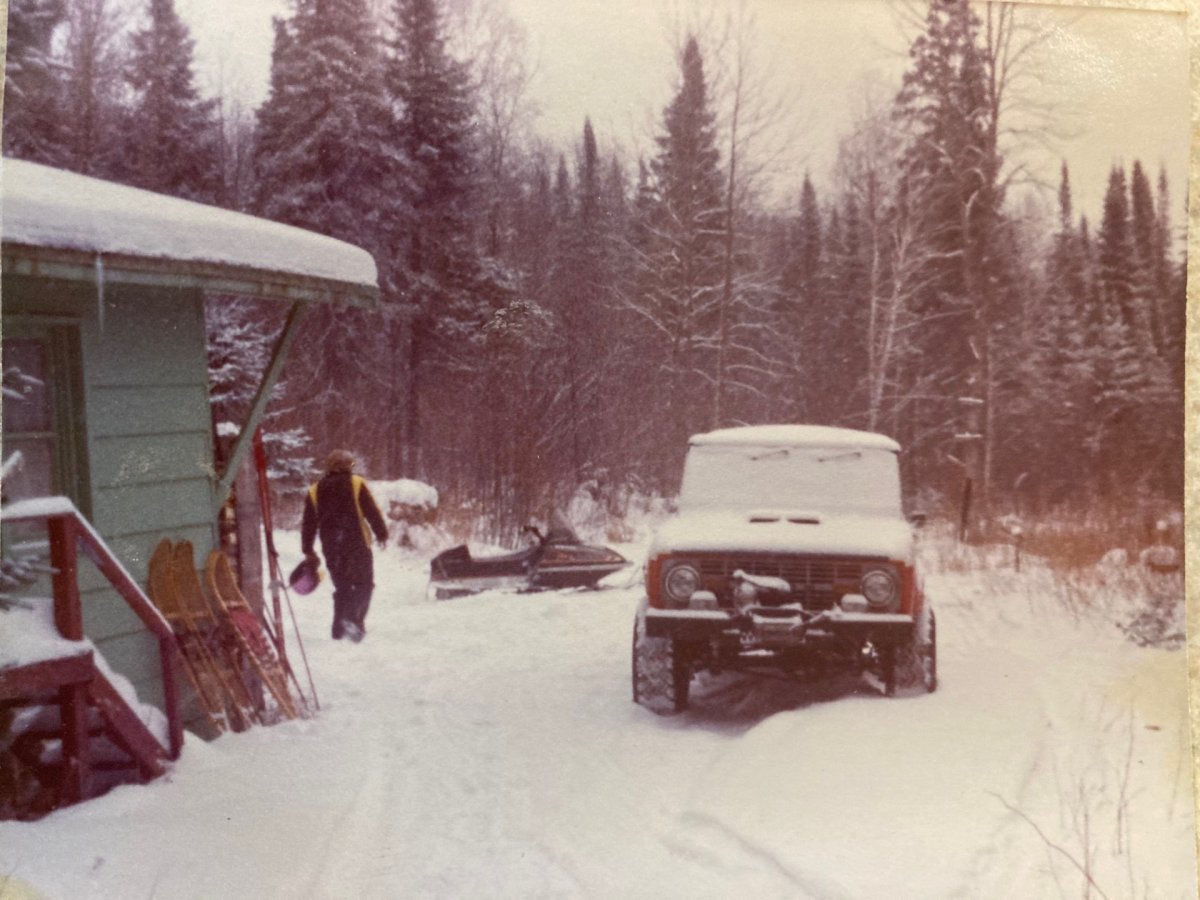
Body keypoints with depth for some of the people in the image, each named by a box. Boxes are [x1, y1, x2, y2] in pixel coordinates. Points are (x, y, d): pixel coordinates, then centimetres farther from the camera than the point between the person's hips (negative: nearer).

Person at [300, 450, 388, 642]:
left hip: (331, 548, 4)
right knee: (364, 583, 3)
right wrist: (381, 534, 6)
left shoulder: (315, 491, 9)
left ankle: (339, 628, 7)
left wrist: (308, 550, 15)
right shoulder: (356, 484, -3)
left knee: (342, 588, 14)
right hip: (357, 544, -4)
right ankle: (354, 618, -20)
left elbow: (309, 523, 10)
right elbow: (372, 512, -5)